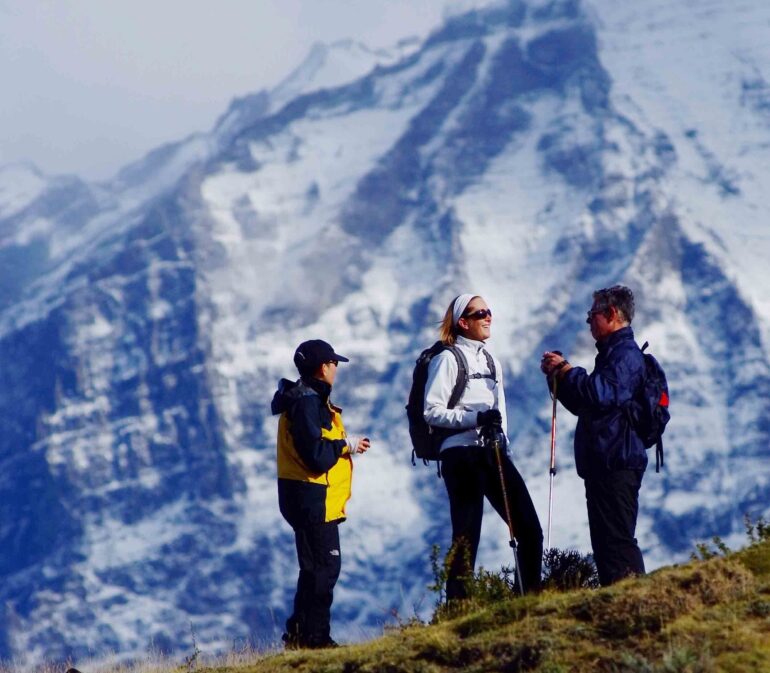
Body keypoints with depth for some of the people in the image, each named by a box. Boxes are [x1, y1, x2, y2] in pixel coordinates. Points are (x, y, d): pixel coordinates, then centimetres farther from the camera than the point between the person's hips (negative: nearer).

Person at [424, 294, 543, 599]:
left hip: (492, 453, 7)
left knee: (529, 529, 1)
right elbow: (432, 412, -10)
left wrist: (503, 444, 14)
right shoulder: (448, 359, -3)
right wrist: (476, 417, -19)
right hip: (462, 456, -7)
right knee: (466, 538, -7)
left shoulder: (492, 362, 21)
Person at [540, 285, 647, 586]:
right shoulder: (612, 353, 24)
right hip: (602, 463, 11)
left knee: (617, 540, -15)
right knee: (605, 542, 10)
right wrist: (558, 376, 16)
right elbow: (583, 405, 31)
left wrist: (566, 370, -14)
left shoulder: (626, 353, -10)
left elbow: (604, 394, -26)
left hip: (617, 462, -11)